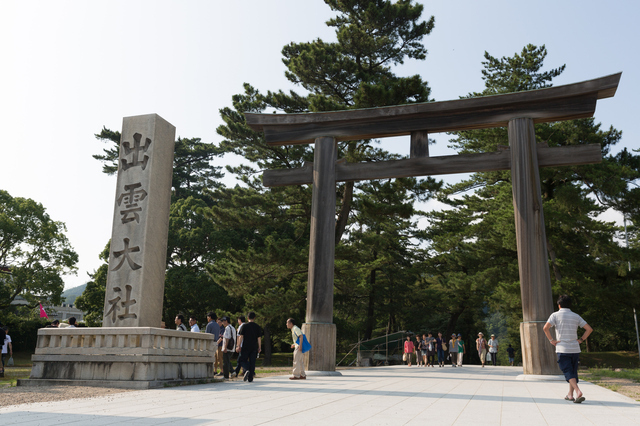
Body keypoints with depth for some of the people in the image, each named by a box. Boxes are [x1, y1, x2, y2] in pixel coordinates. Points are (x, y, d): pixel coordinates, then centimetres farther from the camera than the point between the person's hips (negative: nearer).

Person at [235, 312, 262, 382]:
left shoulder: (244, 326, -2)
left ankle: (247, 370, -21)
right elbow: (259, 338, 3)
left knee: (242, 360, 8)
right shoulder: (258, 327, 3)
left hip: (245, 347, -2)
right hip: (254, 347, 2)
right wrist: (259, 347, 8)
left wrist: (238, 346, -2)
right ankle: (250, 378, 6)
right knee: (252, 362, 7)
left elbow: (241, 336, -5)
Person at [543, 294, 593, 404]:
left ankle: (578, 391, -24)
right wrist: (581, 340, 8)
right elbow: (589, 329, 4)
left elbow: (546, 328, -16)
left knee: (569, 373, -5)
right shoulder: (576, 316, 8)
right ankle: (570, 395, 22)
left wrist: (551, 340, -6)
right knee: (573, 372, 15)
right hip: (575, 349, 4)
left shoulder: (556, 315, -2)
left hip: (562, 349, -4)